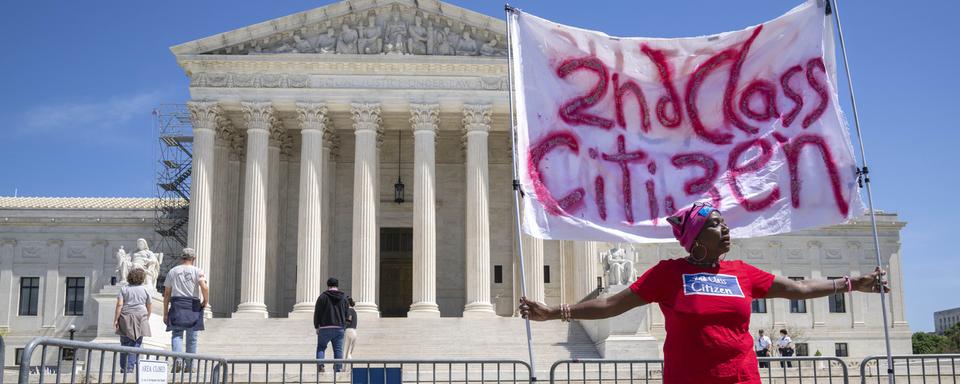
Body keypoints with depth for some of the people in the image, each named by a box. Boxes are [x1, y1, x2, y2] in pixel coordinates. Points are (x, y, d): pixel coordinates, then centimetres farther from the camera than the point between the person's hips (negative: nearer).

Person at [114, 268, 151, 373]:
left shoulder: (124, 288, 2)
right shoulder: (144, 289, 5)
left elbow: (119, 304, -6)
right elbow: (150, 305, 11)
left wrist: (116, 319, -3)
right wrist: (147, 318, 24)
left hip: (125, 318, 0)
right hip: (140, 319, 0)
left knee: (125, 343, 8)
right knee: (136, 344, 2)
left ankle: (123, 367, 10)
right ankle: (130, 367, -2)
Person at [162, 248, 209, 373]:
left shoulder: (172, 271, 10)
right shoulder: (197, 271, 2)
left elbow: (167, 294, 9)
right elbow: (205, 288, -16)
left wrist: (165, 313, 13)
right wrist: (205, 301, 1)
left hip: (177, 306, 1)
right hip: (193, 306, -1)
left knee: (176, 335, 3)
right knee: (192, 338, 8)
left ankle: (177, 359, -20)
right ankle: (189, 366, 13)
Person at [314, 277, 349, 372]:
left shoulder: (323, 297, -3)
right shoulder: (343, 297, 10)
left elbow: (317, 313, -2)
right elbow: (346, 313, 12)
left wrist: (316, 327, 6)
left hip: (325, 328, -2)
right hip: (339, 328, 2)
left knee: (321, 347, 9)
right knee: (338, 349, 5)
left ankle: (320, 365, -10)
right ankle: (338, 369, -2)